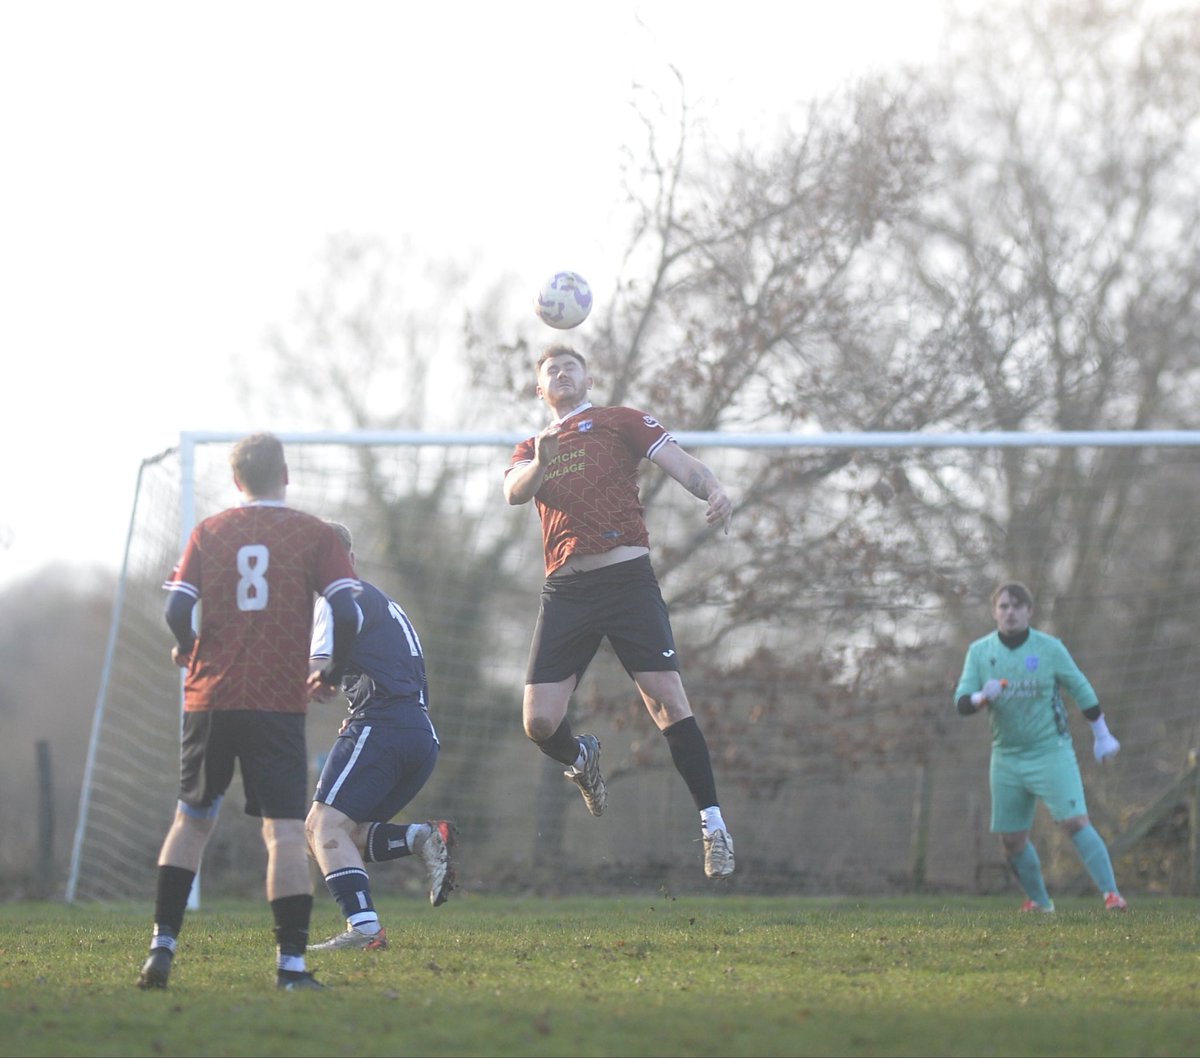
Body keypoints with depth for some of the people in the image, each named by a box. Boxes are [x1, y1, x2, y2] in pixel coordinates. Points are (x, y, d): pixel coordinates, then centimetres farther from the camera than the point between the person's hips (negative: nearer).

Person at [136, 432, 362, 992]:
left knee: (192, 819, 17)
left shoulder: (209, 532, 6)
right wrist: (331, 673, 8)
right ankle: (292, 965, -9)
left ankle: (162, 946, 10)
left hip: (210, 695, 3)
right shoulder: (314, 534, 1)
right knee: (285, 830, -4)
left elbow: (177, 609, -2)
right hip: (279, 703, -3)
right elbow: (347, 613, -8)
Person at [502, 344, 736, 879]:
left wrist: (714, 491, -22)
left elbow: (680, 464, 0)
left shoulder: (618, 421, 12)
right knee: (539, 722, -6)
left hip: (626, 577, -3)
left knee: (667, 699, -14)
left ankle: (713, 824, -8)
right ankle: (581, 760, 30)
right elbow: (514, 492, 1)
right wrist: (540, 463, -20)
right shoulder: (529, 448, 23)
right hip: (565, 589, 3)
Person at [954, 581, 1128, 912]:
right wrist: (982, 697, -27)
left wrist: (1102, 735, 9)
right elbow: (961, 702, -4)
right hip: (1007, 758, 3)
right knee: (1012, 839, 6)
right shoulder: (979, 651, 1)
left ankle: (1111, 894, -18)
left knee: (1075, 821, -18)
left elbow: (1082, 691, 5)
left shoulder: (1049, 648, -4)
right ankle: (1039, 902, 25)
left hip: (1051, 752, -3)